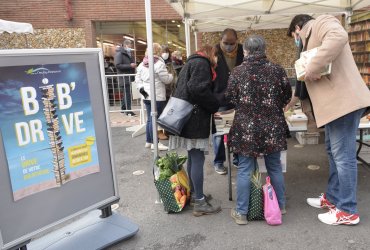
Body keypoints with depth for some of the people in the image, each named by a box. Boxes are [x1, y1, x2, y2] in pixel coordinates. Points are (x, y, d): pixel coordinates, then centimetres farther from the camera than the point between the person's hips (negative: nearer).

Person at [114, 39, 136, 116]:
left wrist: (133, 65, 8)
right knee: (127, 93, -9)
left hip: (129, 76, 9)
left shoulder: (129, 53, 17)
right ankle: (128, 110, -4)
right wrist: (130, 65, -22)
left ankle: (123, 108, 24)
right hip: (124, 76, -9)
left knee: (126, 93, 15)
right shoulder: (119, 53, -11)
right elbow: (118, 65, -20)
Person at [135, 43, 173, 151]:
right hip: (157, 96, -8)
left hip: (146, 96, 8)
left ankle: (148, 141, 23)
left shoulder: (142, 64, 11)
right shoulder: (159, 64, -13)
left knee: (150, 119, 15)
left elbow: (137, 78, 12)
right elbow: (166, 79, -10)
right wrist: (172, 75, 8)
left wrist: (141, 88, 7)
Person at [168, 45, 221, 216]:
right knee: (198, 159, -6)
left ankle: (194, 193, 27)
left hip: (188, 117, 10)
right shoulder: (202, 63, -7)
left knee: (192, 157, 16)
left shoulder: (192, 63, 23)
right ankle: (199, 203, 1)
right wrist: (215, 106, -10)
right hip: (194, 119, -10)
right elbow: (198, 89, -23)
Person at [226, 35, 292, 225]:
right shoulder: (276, 70, -2)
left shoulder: (238, 71, -4)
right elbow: (286, 96, 6)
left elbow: (230, 99, 2)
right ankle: (280, 206, 31)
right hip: (273, 127, 2)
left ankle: (241, 212, 13)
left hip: (246, 128, -1)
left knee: (244, 170, 6)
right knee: (275, 167, 16)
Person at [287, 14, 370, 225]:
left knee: (343, 156, -4)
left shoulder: (322, 23, -2)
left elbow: (339, 37, -27)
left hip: (344, 102, -11)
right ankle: (333, 198, 31)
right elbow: (318, 75, 28)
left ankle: (348, 211, 6)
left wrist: (312, 69, -24)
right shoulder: (314, 37, 27)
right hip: (335, 103, 11)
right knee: (334, 153, 17)